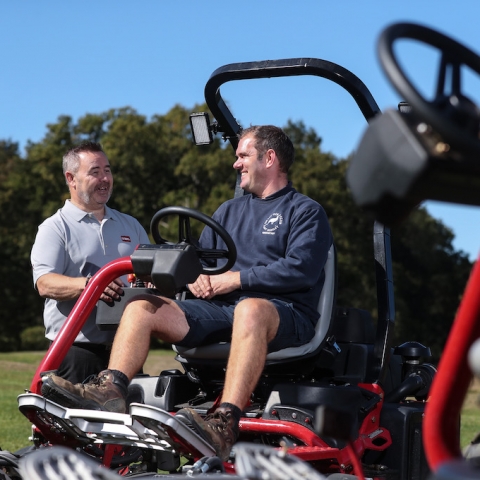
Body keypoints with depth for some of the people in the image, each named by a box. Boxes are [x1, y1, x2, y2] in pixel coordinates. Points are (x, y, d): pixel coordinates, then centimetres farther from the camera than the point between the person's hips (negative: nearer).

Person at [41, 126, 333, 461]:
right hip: (219, 309, 7)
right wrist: (196, 278, 4)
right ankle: (109, 391, -35)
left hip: (285, 312, -7)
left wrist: (236, 279, -10)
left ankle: (226, 424, -57)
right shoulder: (229, 211, 30)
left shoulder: (305, 212, 8)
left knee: (250, 309, -43)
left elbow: (301, 269, -9)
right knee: (142, 307, -12)